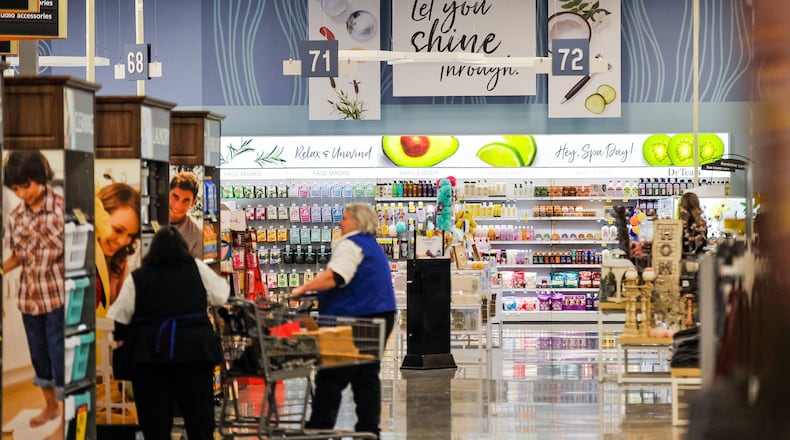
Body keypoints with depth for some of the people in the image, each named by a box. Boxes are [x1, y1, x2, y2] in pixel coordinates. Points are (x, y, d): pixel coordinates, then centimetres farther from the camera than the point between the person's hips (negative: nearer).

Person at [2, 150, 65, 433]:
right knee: (39, 353, 18)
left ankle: (66, 415, 10)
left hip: (58, 294, -5)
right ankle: (51, 407, 37)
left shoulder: (62, 208, -13)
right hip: (29, 296, 5)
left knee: (59, 354, -1)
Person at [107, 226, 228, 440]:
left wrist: (120, 337, 19)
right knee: (200, 421, 5)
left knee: (155, 423, 5)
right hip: (195, 350, 1)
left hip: (151, 354, -1)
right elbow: (221, 295, 15)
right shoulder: (196, 268, 7)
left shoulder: (137, 277, 4)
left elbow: (118, 318, 1)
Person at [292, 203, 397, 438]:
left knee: (331, 378, -6)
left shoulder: (350, 245, -9)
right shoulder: (373, 246, 21)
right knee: (367, 376, 10)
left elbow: (335, 276, -24)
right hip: (380, 316, 10)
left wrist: (304, 288, -27)